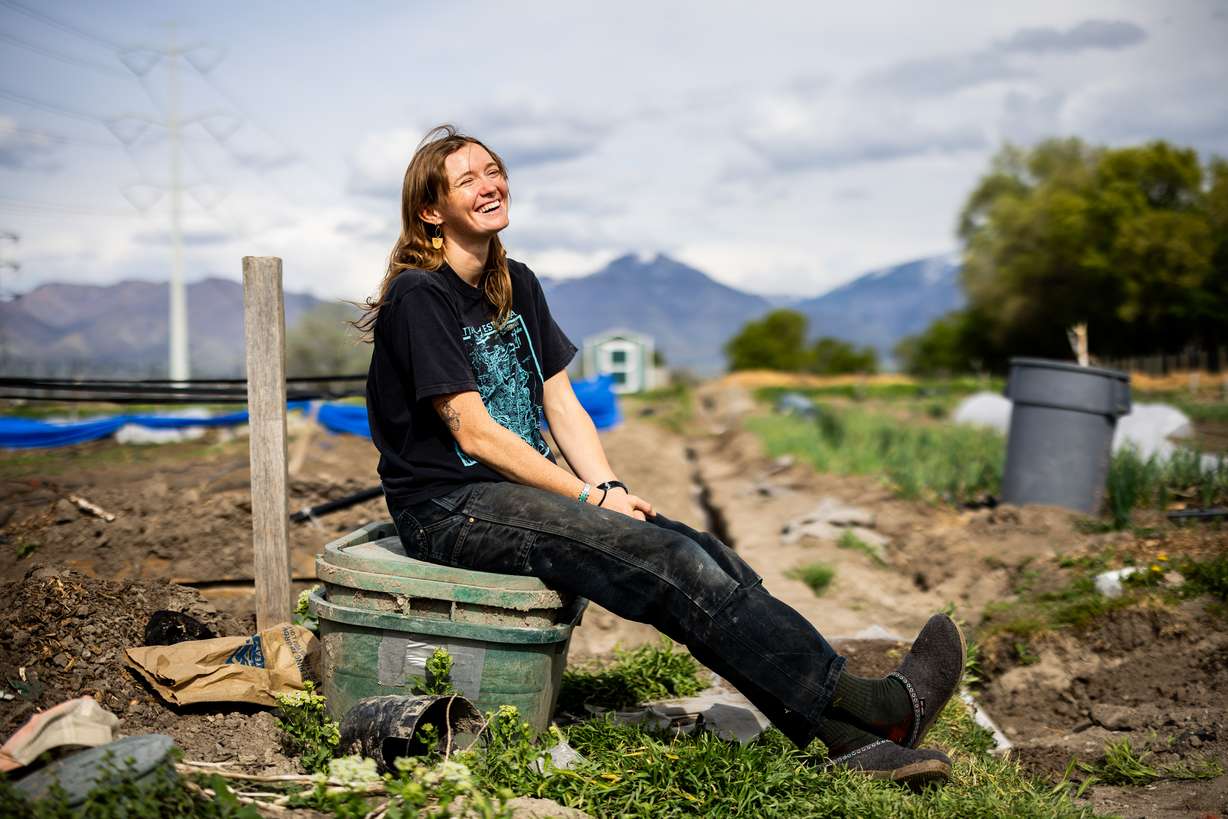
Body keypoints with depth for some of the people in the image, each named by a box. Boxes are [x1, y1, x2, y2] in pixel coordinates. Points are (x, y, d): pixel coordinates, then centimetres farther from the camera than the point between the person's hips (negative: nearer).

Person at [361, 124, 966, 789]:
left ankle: (850, 738, -21)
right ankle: (869, 703, -25)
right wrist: (590, 498, -13)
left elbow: (561, 405, 12)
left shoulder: (517, 287, 15)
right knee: (667, 562, -25)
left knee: (708, 558, -14)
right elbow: (474, 434, -14)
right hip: (449, 512, -7)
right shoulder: (417, 297, -9)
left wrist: (609, 487, -6)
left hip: (525, 489, 7)